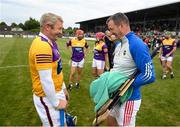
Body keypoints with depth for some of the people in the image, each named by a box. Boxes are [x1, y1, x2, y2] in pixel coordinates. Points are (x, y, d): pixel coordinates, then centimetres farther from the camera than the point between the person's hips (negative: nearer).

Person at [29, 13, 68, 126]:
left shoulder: (50, 43, 6)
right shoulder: (42, 45, -26)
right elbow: (46, 81, -27)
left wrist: (62, 88, 18)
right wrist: (56, 103, -15)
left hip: (56, 92, 9)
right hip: (48, 97, -9)